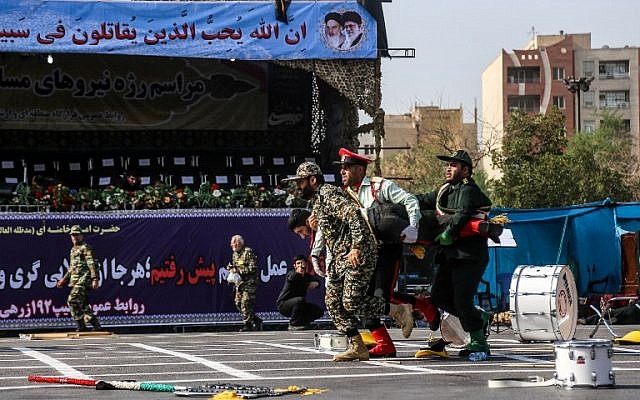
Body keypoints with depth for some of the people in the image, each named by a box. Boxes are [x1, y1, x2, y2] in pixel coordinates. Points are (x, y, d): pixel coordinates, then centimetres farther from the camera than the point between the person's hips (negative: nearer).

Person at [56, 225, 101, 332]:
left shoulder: (85, 248, -5)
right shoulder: (73, 250, 22)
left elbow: (92, 264, -13)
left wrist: (94, 279, -22)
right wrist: (64, 279, 25)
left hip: (83, 279, -9)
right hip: (75, 281, 9)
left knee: (72, 301, -17)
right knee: (83, 305, 7)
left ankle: (81, 326, -13)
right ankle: (96, 325, 11)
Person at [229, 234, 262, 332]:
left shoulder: (248, 252, -10)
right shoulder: (234, 254, 16)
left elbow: (253, 268, -17)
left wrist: (239, 270, -19)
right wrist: (232, 270, 4)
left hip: (249, 281, -9)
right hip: (240, 282, 9)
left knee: (246, 303, -14)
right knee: (238, 303, 4)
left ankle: (248, 324, -9)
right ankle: (256, 320, 15)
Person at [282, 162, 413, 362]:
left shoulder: (328, 195, -13)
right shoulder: (317, 200, 20)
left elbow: (354, 214, -25)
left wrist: (356, 247, -30)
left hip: (358, 256, -10)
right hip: (340, 258, 10)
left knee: (351, 303, -15)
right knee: (333, 302, 2)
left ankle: (398, 310, 2)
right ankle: (357, 347, 4)